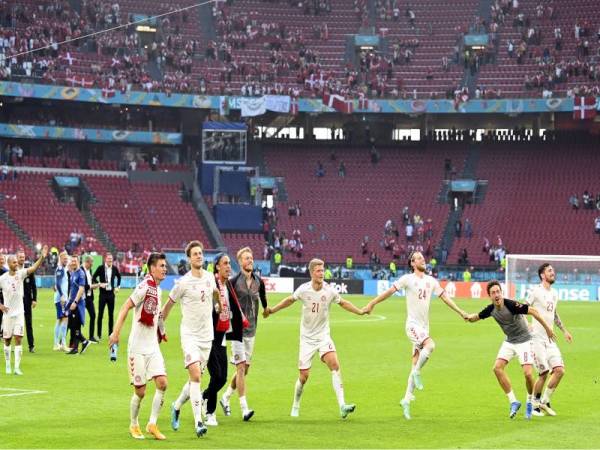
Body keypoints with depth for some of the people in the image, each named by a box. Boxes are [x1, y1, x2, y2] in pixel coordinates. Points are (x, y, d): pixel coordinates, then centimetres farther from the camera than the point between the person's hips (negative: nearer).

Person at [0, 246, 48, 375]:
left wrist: (42, 257, -34)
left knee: (18, 339, -7)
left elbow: (34, 268, -19)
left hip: (19, 312, 1)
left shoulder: (21, 274, -3)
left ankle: (17, 367, -7)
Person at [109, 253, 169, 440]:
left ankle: (152, 424, 3)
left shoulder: (158, 289, 11)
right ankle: (134, 426, 20)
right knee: (140, 391, -1)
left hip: (153, 346, 7)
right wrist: (116, 332, -30)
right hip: (138, 347, -7)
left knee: (162, 382, -7)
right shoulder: (145, 287, -15)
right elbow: (125, 307, -22)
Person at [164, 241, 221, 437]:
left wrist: (220, 307, 37)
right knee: (195, 375, -18)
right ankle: (198, 422, -20)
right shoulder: (183, 283, -10)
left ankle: (176, 407, 36)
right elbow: (168, 305, 2)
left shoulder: (210, 277, 5)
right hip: (190, 335, -6)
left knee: (195, 378, 11)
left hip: (207, 336, 6)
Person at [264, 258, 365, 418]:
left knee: (334, 364, -24)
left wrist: (360, 311, 5)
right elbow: (290, 300, 11)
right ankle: (295, 407, 25)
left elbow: (343, 303, 11)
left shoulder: (329, 290, -9)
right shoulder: (303, 289, -10)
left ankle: (342, 406, -29)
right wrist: (271, 310, 16)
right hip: (307, 338, 0)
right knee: (303, 376, -1)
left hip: (324, 336, 0)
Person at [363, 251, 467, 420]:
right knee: (430, 345, -31)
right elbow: (389, 292, -3)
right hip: (413, 324, -6)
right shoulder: (407, 279, -4)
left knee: (416, 365, 4)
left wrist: (461, 312, 15)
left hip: (424, 327, 6)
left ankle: (406, 399, 8)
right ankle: (417, 372, -11)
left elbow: (445, 297, 18)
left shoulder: (431, 281, 12)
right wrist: (371, 304, -6)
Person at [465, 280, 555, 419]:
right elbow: (478, 316, 11)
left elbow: (533, 311, -24)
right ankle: (513, 402, -1)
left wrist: (547, 328, -20)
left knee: (528, 373, -16)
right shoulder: (491, 309, -6)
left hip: (524, 341, -6)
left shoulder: (511, 305, -26)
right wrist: (470, 317, -13)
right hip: (509, 342, 6)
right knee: (497, 367, -11)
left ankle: (530, 402, 12)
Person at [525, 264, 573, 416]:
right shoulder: (536, 291, -8)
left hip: (550, 339, 7)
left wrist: (564, 331, 31)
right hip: (537, 339, -7)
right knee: (544, 373, -9)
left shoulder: (554, 294, 15)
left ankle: (544, 401, 10)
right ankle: (534, 405, 9)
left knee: (560, 370, -5)